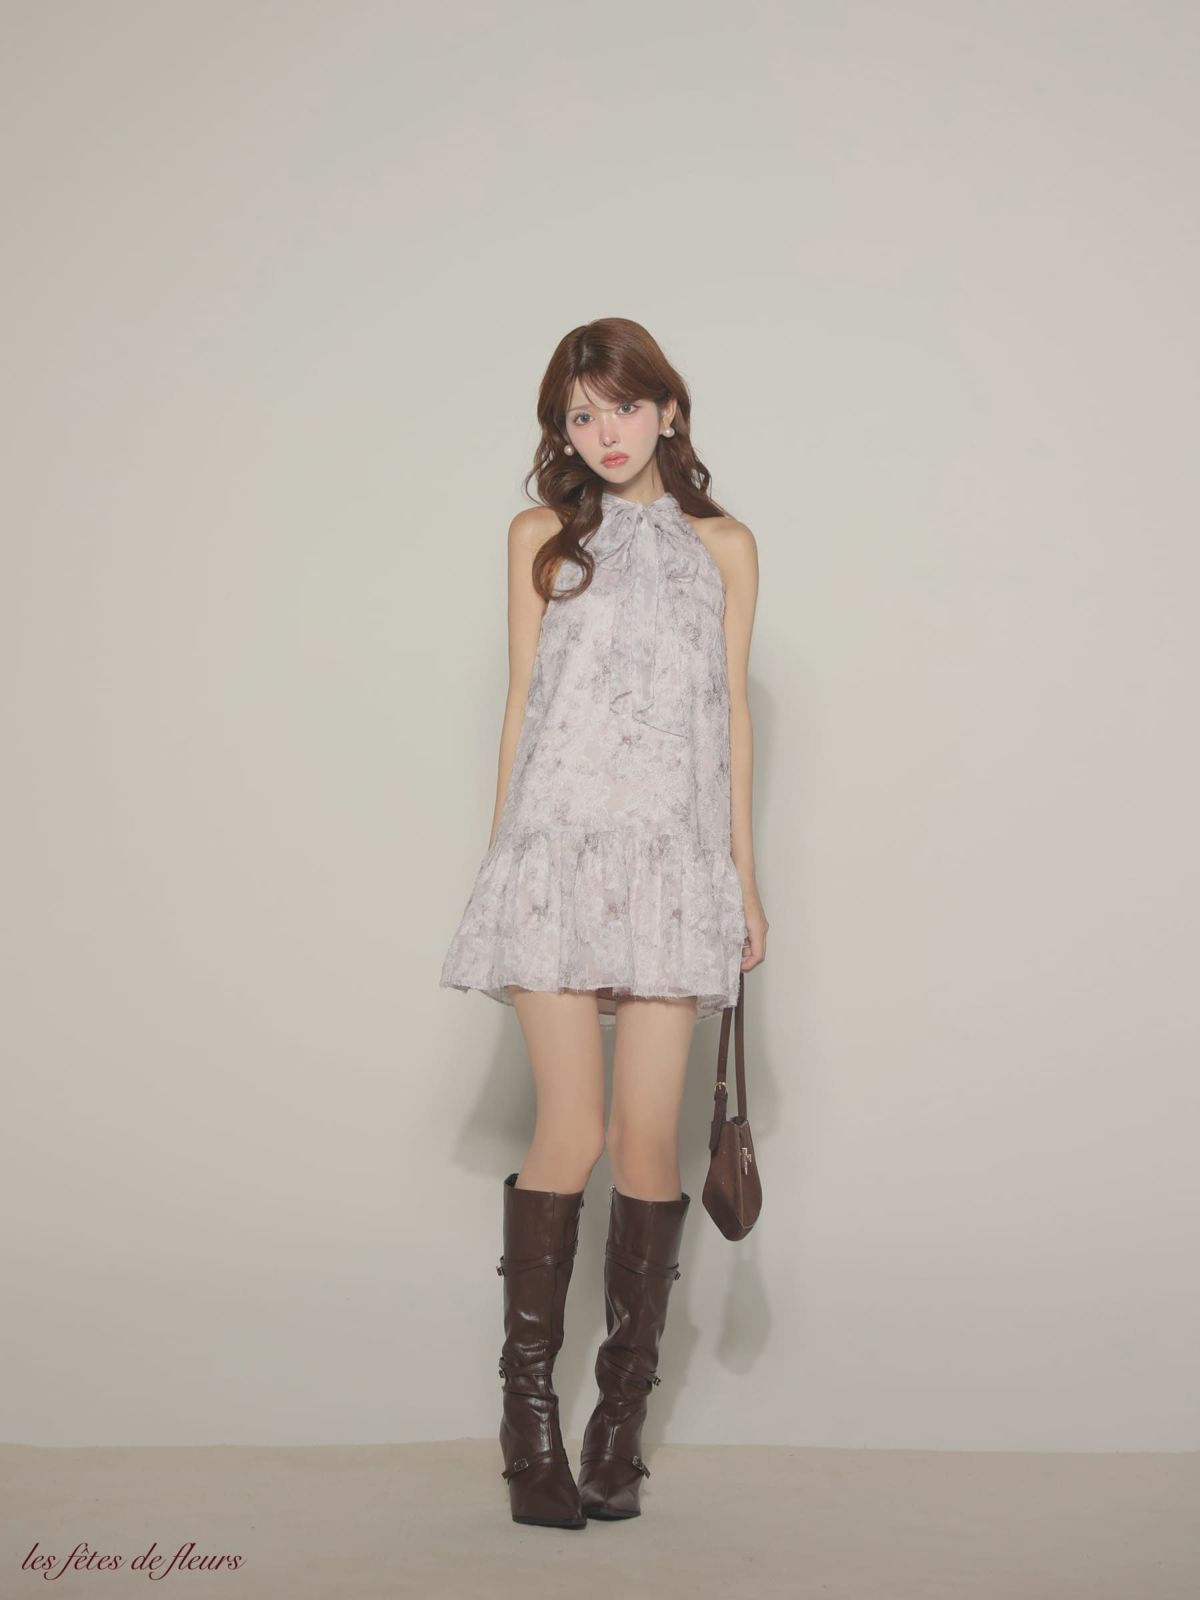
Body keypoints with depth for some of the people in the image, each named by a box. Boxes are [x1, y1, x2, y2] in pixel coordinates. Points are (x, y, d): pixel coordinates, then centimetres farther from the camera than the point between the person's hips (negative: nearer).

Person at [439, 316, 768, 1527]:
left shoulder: (723, 546, 13)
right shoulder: (542, 538, 12)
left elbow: (730, 709, 13)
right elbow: (520, 700, 12)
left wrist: (745, 875, 10)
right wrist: (505, 853, 8)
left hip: (673, 859, 1)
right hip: (559, 847, -1)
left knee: (648, 1138, -2)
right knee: (570, 1134, -7)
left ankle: (622, 1417, 9)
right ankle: (529, 1416, 4)